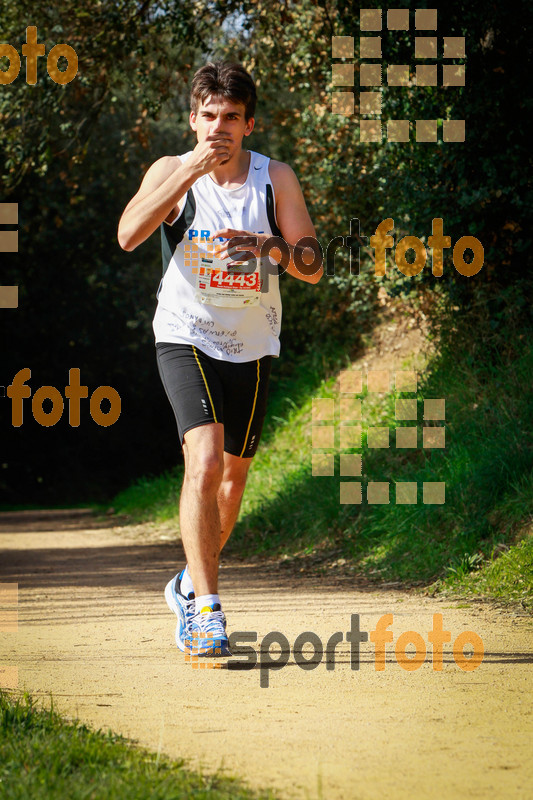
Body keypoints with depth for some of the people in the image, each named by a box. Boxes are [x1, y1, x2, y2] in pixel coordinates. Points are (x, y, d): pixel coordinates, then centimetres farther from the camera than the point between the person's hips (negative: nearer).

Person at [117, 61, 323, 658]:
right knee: (204, 462, -22)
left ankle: (190, 585, 39)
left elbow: (313, 267, -4)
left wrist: (267, 245, -25)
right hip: (186, 339, -4)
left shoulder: (275, 179, -2)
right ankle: (206, 610, -22)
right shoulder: (172, 171, -6)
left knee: (233, 474, 14)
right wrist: (193, 170, -30)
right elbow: (128, 235, -24)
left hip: (251, 346, 4)